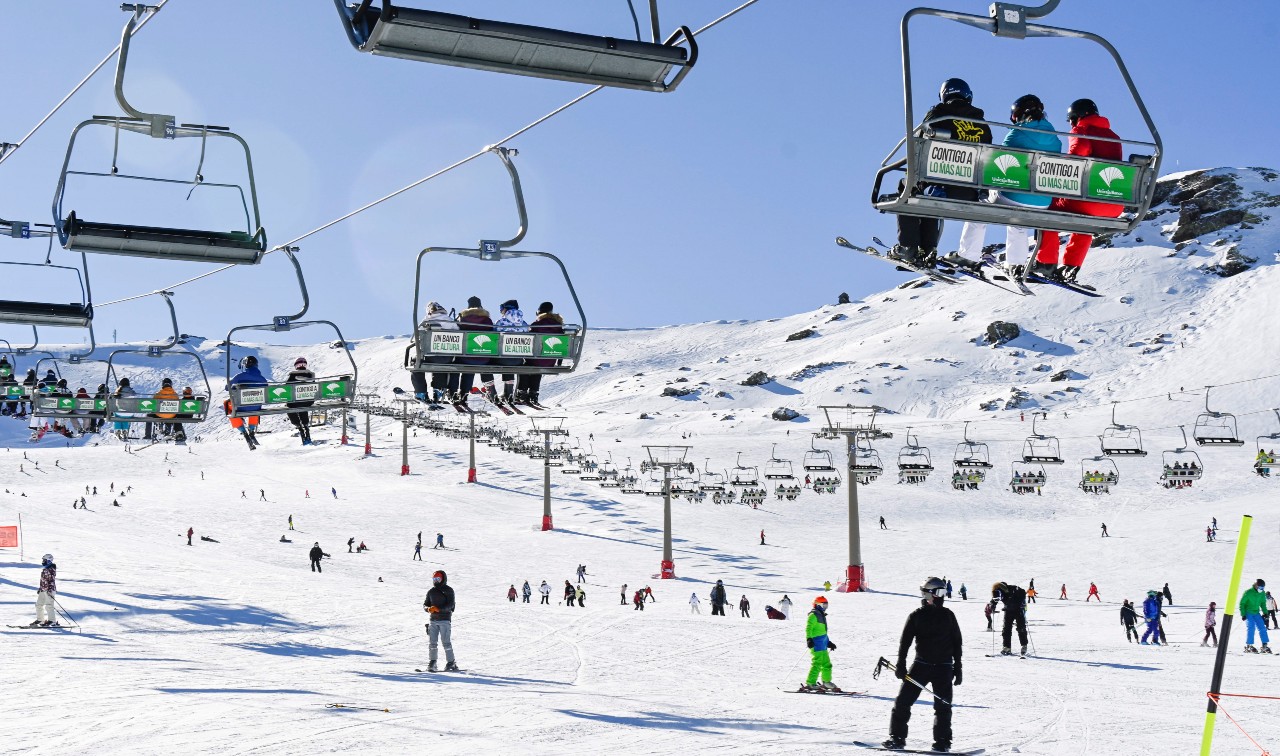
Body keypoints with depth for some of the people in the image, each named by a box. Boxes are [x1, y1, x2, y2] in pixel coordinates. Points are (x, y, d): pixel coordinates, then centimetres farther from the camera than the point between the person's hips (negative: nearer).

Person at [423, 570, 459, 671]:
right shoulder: (431, 591, 14)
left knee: (446, 642, -7)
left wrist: (439, 609, -24)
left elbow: (450, 605, -12)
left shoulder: (448, 590, -2)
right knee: (432, 642, -1)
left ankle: (451, 663, -2)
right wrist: (428, 609, -10)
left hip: (445, 619, -5)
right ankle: (432, 663, 4)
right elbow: (425, 604, 13)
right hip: (433, 619, 5)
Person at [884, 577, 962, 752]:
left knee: (943, 706, -2)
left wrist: (957, 667, 6)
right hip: (921, 664, 0)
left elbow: (957, 642, 10)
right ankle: (897, 737, 5)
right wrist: (901, 665, -6)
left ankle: (942, 741, 8)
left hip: (944, 667, 0)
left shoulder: (948, 615, 6)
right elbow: (905, 641, 2)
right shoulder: (916, 616, 2)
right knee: (903, 701, -3)